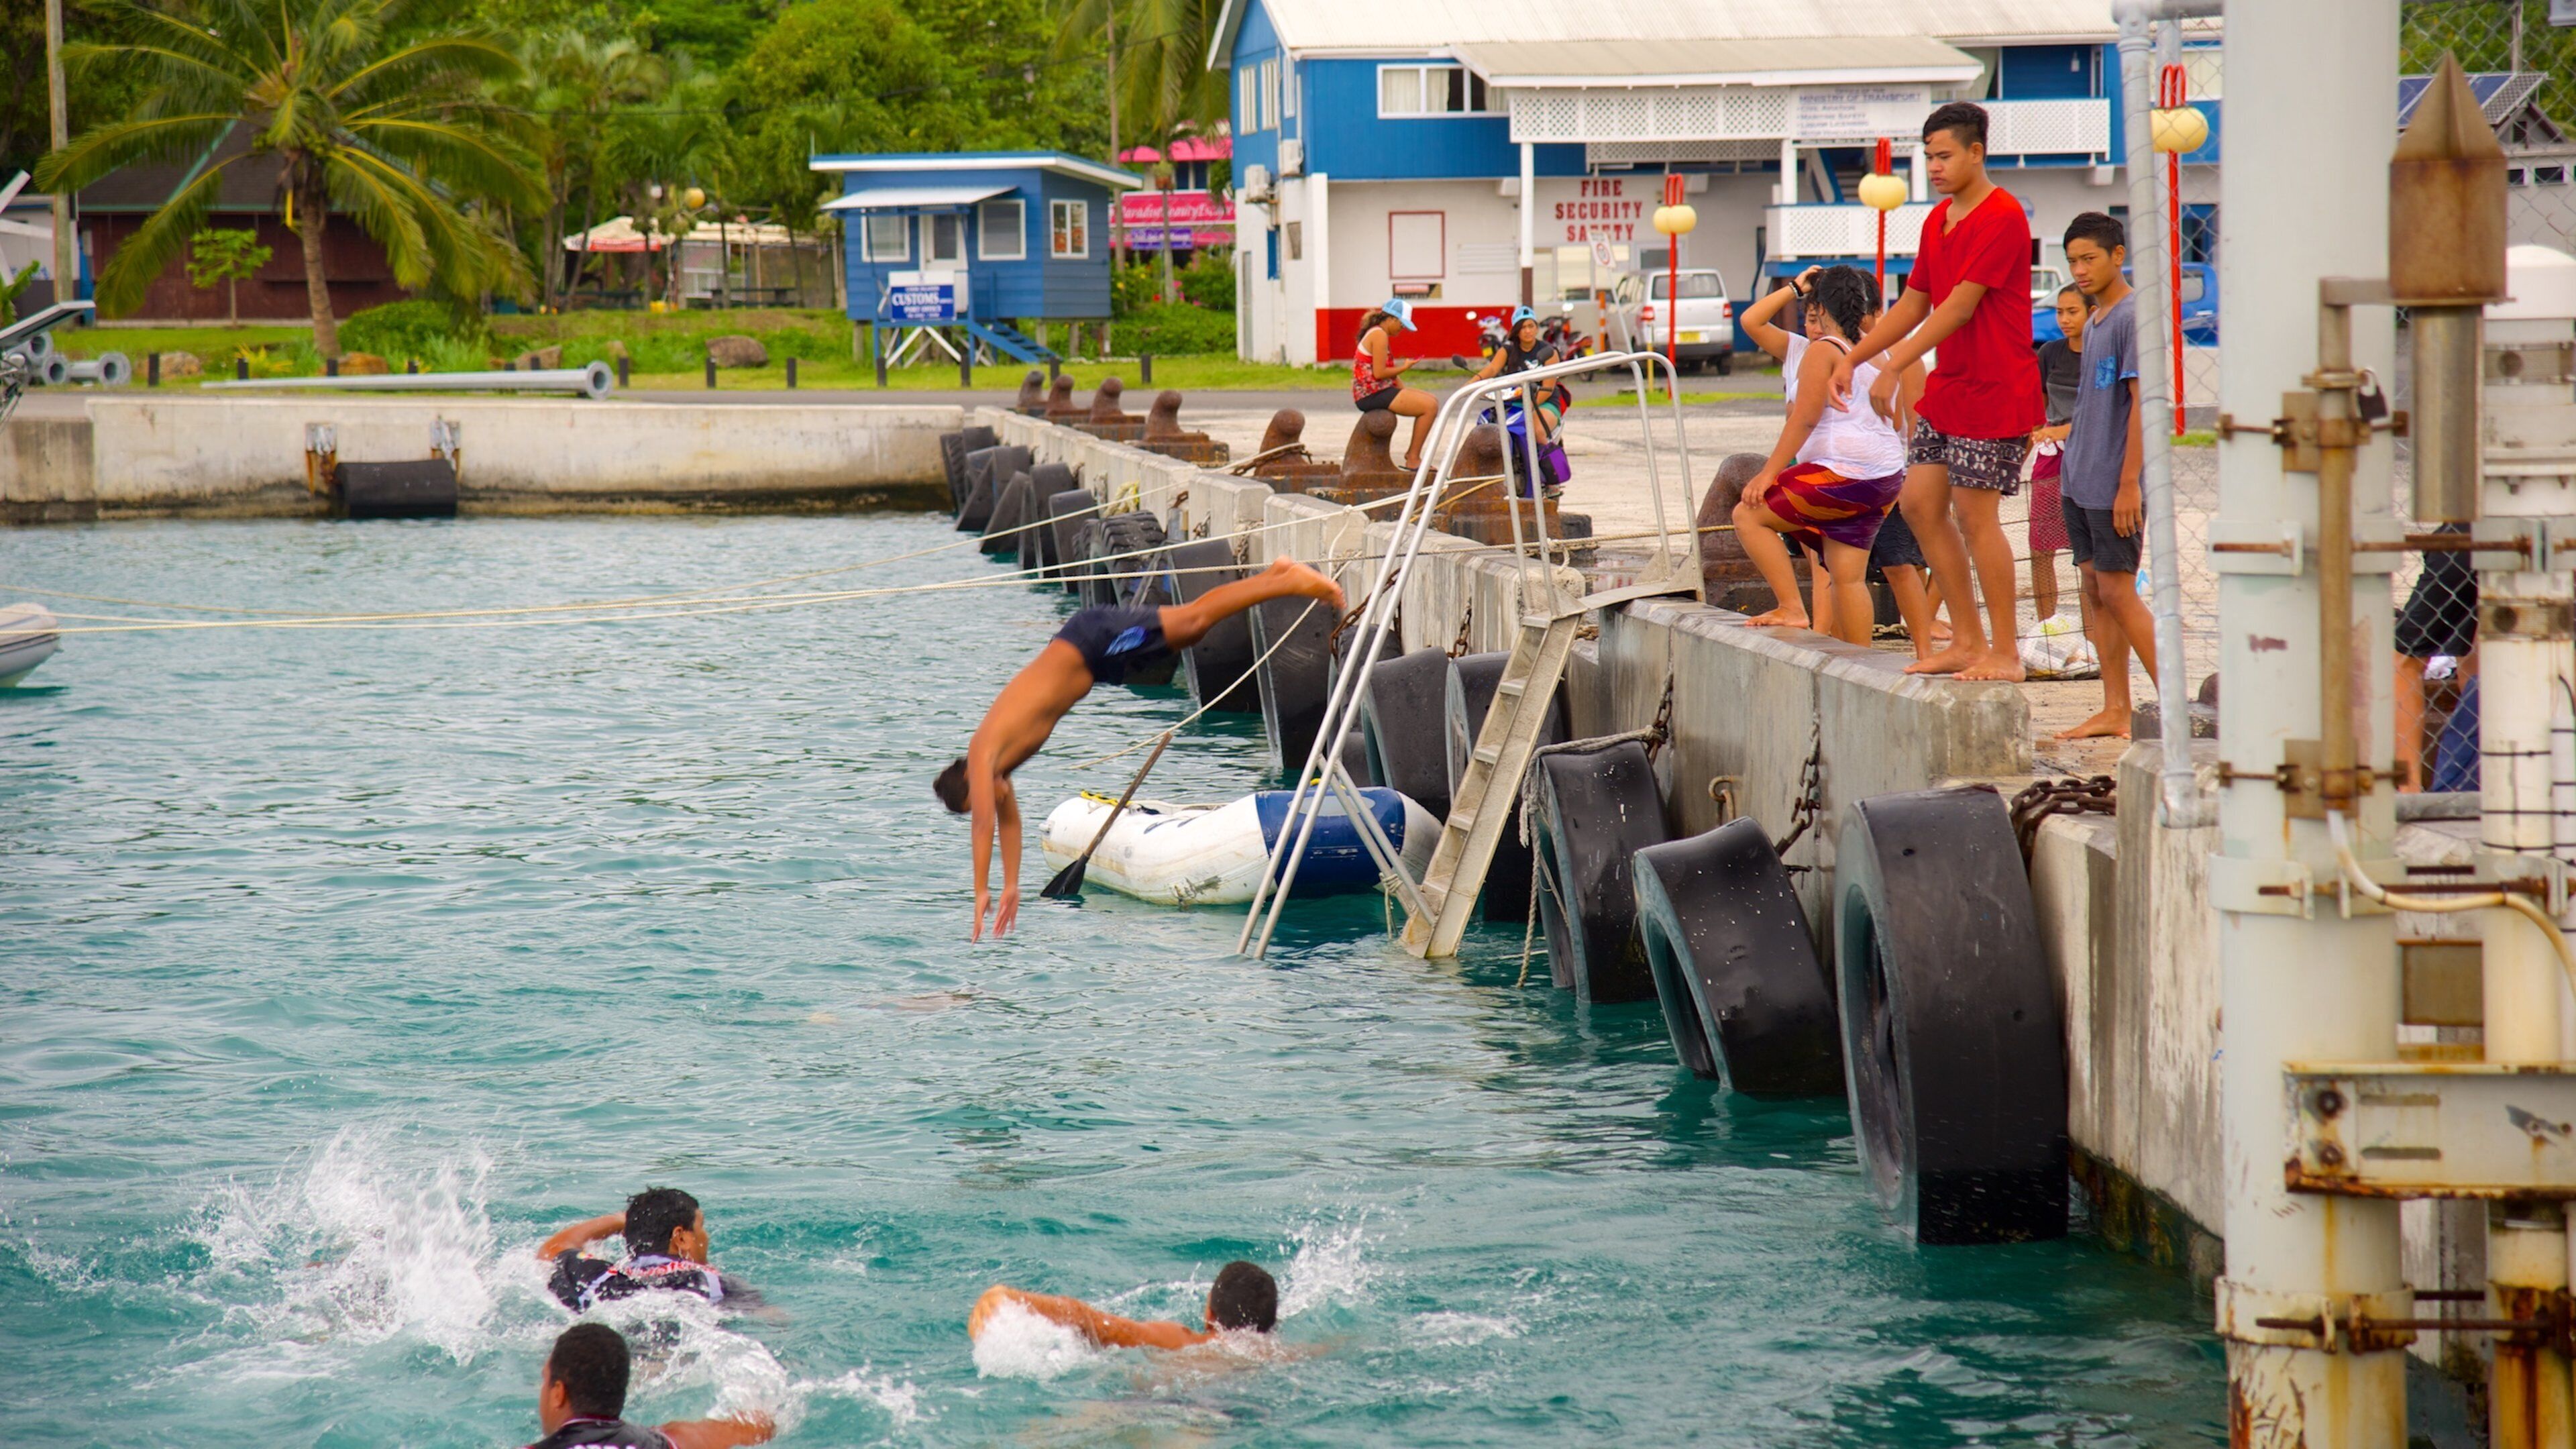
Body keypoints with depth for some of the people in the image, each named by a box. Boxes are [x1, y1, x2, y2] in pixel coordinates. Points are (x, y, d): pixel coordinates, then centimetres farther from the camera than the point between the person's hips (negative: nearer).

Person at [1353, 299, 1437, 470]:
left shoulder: (1376, 333, 19)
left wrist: (1404, 390, 5)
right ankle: (1413, 459, -10)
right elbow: (1379, 373, -20)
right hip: (1372, 395, -11)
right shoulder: (1379, 335, -13)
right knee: (1429, 406, -16)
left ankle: (1413, 453, 15)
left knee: (1432, 401, 14)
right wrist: (1404, 367, -7)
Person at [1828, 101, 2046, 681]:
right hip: (1946, 388, 9)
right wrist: (1852, 359, 11)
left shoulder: (2001, 217, -15)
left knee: (1975, 513, -9)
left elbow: (1960, 306, -21)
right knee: (1919, 502, 6)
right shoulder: (1938, 221, 14)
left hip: (1995, 392, -9)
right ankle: (1967, 641, 13)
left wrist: (1894, 368, -24)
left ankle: (2006, 652, -1)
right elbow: (1914, 304, 20)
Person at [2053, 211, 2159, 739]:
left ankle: (2174, 701, -4)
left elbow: (2143, 403, -17)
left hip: (2114, 487, -9)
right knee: (2095, 591, 8)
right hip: (2080, 483, 9)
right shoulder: (2093, 324, 15)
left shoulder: (2133, 319, -12)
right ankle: (2115, 711, 10)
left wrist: (2129, 484, -20)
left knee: (2117, 592, -8)